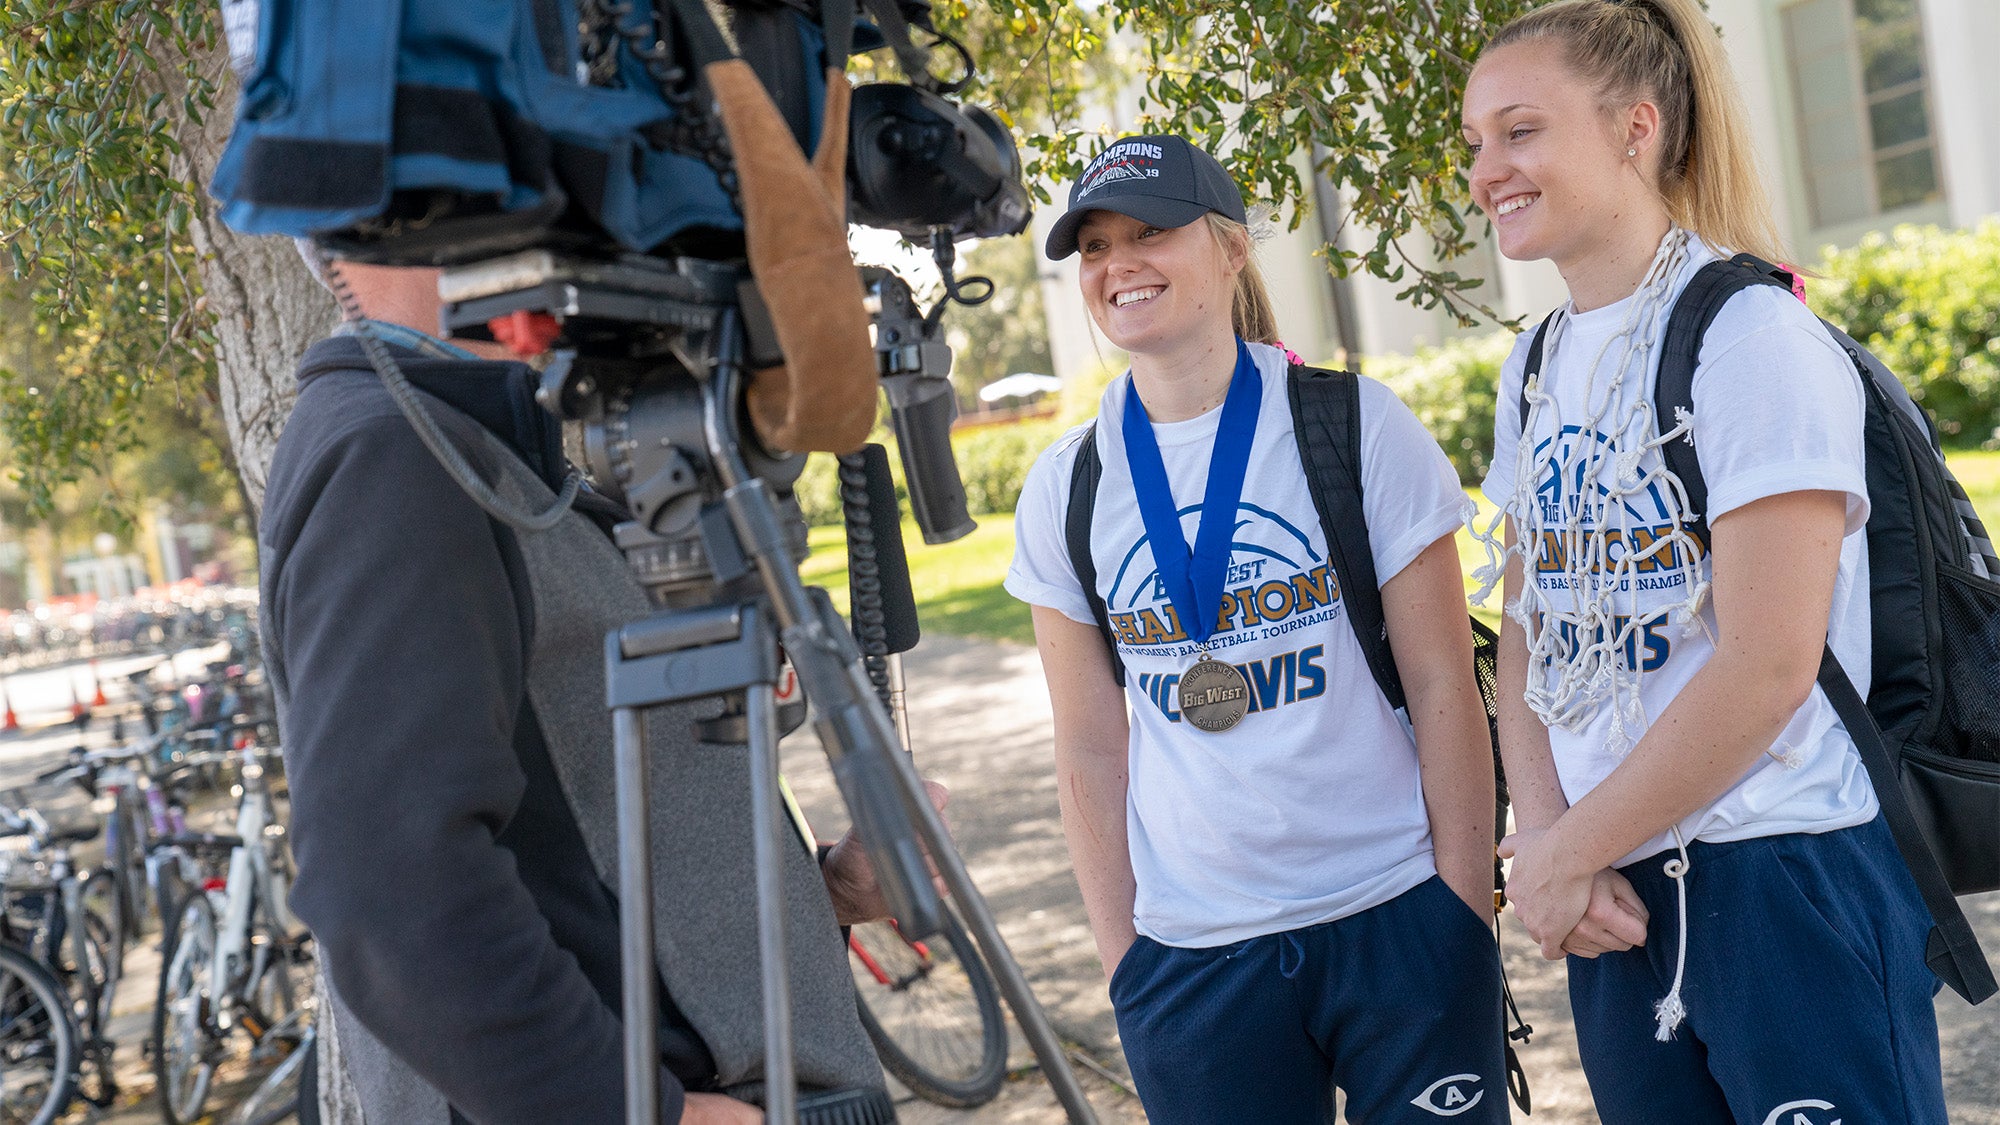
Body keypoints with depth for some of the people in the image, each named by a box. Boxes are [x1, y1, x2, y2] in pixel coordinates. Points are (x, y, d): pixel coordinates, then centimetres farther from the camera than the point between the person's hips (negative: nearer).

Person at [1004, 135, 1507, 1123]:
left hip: (1400, 926, -1)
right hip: (1189, 957, 2)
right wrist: (1122, 958, 3)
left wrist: (1468, 912, -4)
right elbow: (1091, 751, 6)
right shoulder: (1065, 490, 2)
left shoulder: (1354, 427, -3)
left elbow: (1444, 689, -2)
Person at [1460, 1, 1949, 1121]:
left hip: (1790, 872, -7)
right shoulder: (1537, 368, 9)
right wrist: (1546, 835, -6)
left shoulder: (1753, 335, -13)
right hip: (1615, 890, 7)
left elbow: (1768, 669, -19)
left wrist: (1566, 853, -11)